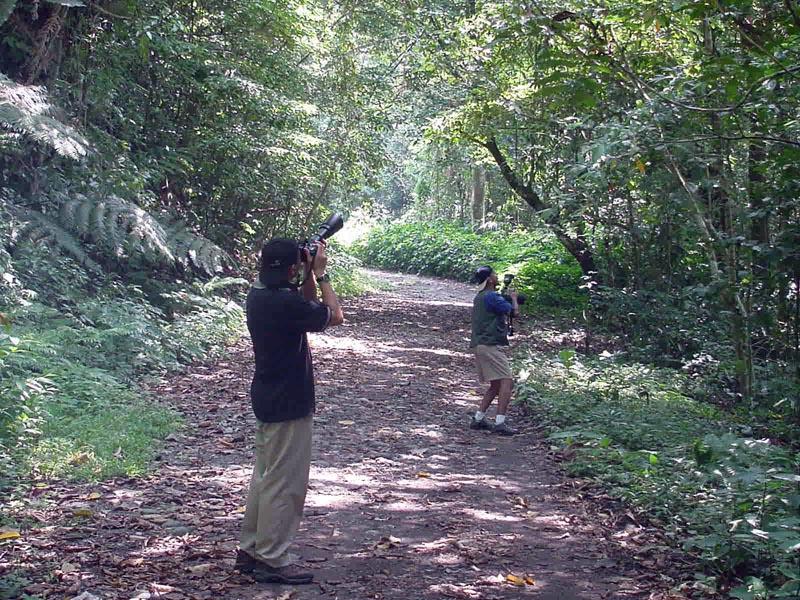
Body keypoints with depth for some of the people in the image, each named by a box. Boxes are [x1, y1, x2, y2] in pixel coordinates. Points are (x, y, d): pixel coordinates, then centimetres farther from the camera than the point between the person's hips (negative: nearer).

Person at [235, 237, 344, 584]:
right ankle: (272, 561, 6)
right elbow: (335, 316, -10)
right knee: (285, 483, -1)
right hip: (288, 404, -10)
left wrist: (310, 276, 5)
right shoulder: (286, 303, -23)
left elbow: (305, 306, 19)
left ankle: (250, 550, 27)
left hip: (266, 399, 10)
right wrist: (321, 273, -4)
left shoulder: (258, 294, 5)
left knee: (265, 476, 18)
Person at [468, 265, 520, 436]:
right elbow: (515, 312, -12)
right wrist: (513, 298, 7)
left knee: (495, 385, 16)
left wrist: (508, 298, 18)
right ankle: (500, 423, -19)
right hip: (489, 345, -10)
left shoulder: (480, 297, 18)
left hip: (479, 344, 10)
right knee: (507, 382, -12)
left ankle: (478, 419, 15)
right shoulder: (491, 296, -13)